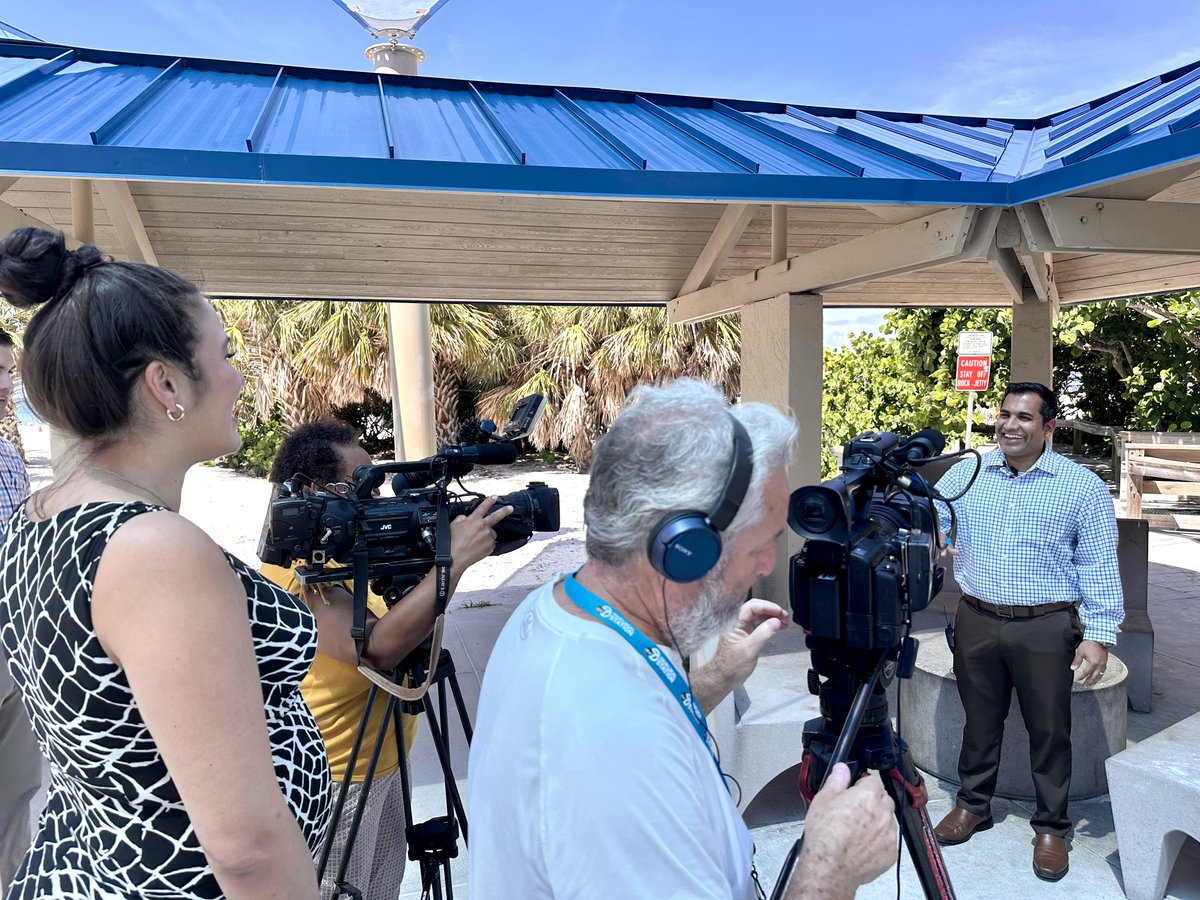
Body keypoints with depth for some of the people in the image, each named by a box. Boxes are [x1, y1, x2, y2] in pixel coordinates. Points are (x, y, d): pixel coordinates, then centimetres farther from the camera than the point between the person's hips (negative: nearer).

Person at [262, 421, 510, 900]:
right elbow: (378, 646, -39)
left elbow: (398, 620, 7)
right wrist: (455, 557, -38)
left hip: (381, 762, 9)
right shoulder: (297, 571, -26)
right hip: (333, 781, -9)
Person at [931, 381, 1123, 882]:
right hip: (977, 621, 2)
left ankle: (1051, 827, 28)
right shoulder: (966, 474, 3)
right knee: (979, 720, 15)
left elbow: (1099, 567, -3)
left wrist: (1099, 634, -9)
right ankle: (973, 805, 34)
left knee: (1049, 730, 9)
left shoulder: (1083, 486, -3)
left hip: (1047, 627, -2)